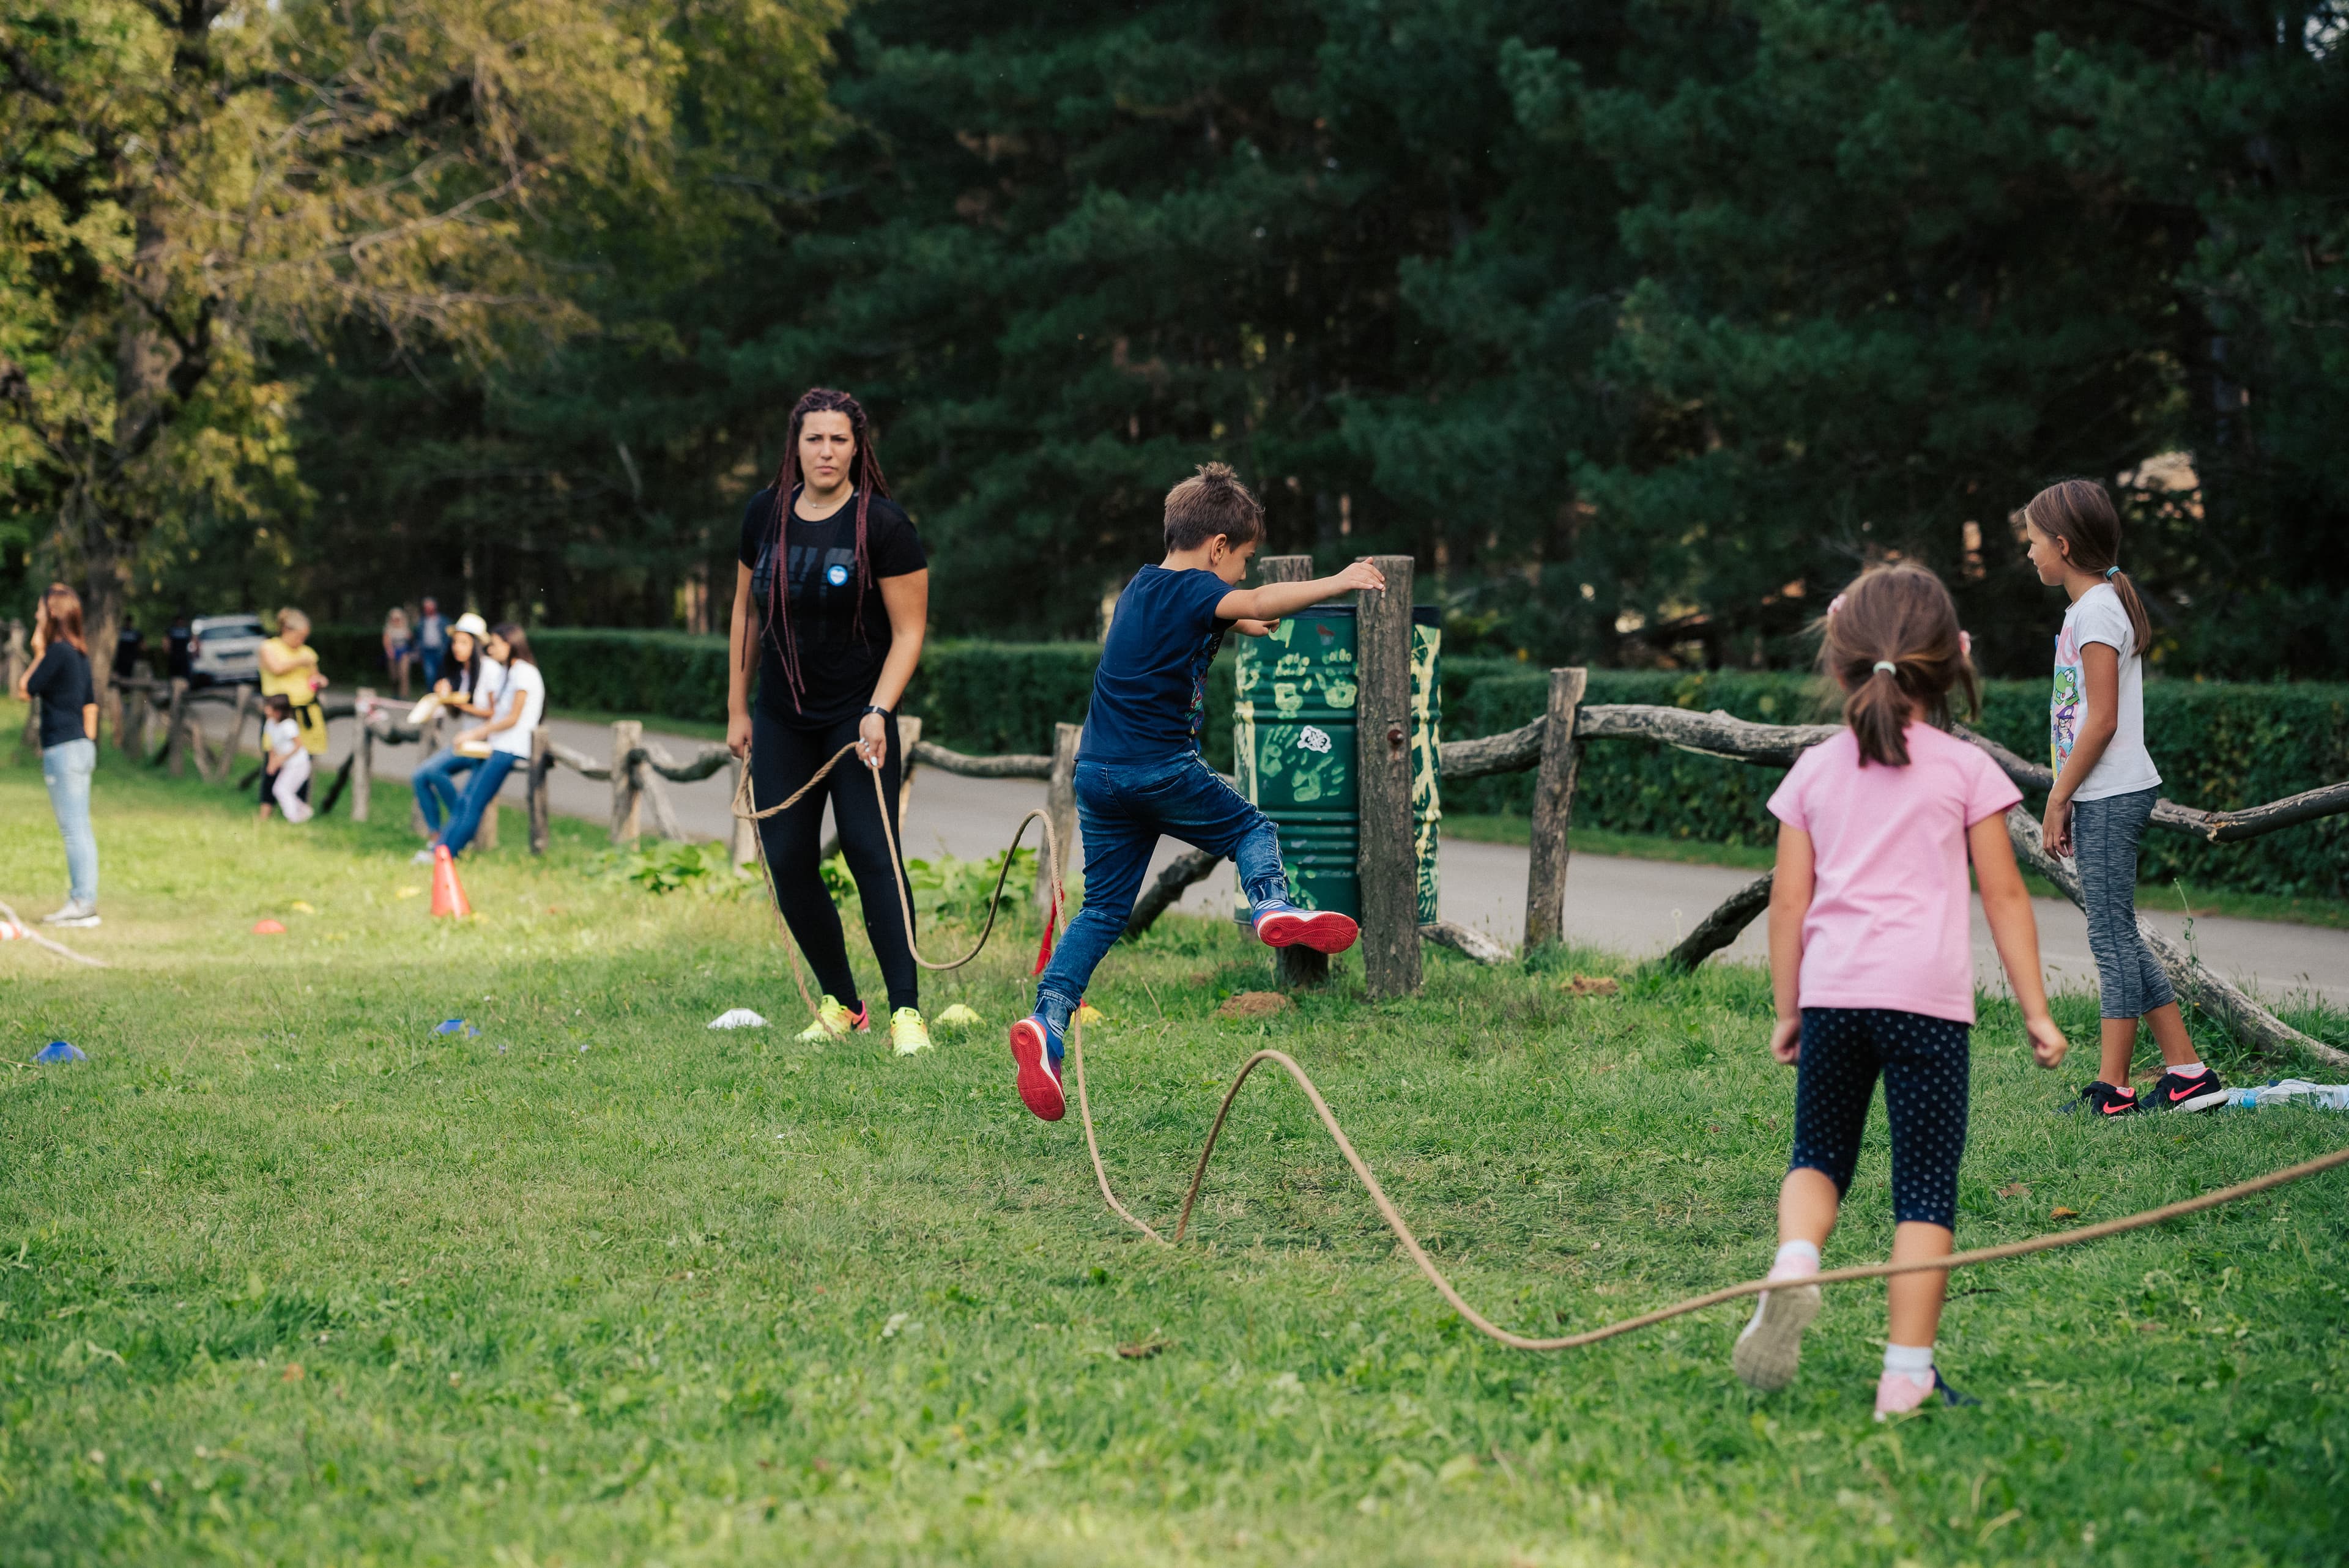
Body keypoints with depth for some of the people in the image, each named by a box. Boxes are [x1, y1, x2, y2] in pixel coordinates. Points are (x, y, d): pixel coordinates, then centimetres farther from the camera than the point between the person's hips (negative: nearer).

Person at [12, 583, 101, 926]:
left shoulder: (58, 652, -13)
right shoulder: (80, 654, 14)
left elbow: (25, 691, -10)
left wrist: (38, 654, -1)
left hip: (62, 750, -9)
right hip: (82, 748, 9)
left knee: (74, 829, -8)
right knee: (80, 830, 9)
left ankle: (83, 903, -8)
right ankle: (82, 900, 11)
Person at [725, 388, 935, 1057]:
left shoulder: (883, 524, -10)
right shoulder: (765, 514, 4)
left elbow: (909, 630, -9)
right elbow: (746, 612, 13)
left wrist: (878, 712, -19)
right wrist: (737, 708, 12)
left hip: (857, 717, -5)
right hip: (782, 720, 5)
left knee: (871, 852, -13)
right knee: (786, 862, 2)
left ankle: (906, 1010, -11)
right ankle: (841, 1005, 14)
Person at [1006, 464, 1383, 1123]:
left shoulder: (1143, 585, 18)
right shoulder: (1193, 591, -8)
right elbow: (1255, 602, -29)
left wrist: (1238, 625, 51)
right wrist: (1339, 582, -29)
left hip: (1098, 772, 7)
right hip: (1160, 770, -7)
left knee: (1103, 909, 7)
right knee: (1252, 830, 13)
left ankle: (1048, 1020, -8)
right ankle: (1273, 904, -16)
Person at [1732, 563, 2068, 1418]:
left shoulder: (1815, 772, 10)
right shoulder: (1965, 769, 5)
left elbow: (1789, 901, 9)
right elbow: (2004, 897, 5)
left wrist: (1787, 1012, 17)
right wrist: (2035, 1010, 9)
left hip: (1831, 992, 2)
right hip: (1928, 995, -2)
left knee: (1819, 1156, 19)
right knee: (1925, 1187, 3)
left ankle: (1794, 1260, -12)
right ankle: (1907, 1374, -1)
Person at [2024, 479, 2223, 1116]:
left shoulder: (2095, 610, -14)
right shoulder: (2098, 604, 16)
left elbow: (2102, 721, -19)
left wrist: (2058, 797, -14)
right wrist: (2066, 796, 18)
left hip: (2109, 796, -10)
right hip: (2109, 796, 10)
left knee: (2113, 937, -5)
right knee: (2118, 939, 11)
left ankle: (2113, 1089, -1)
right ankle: (2185, 1072, 12)